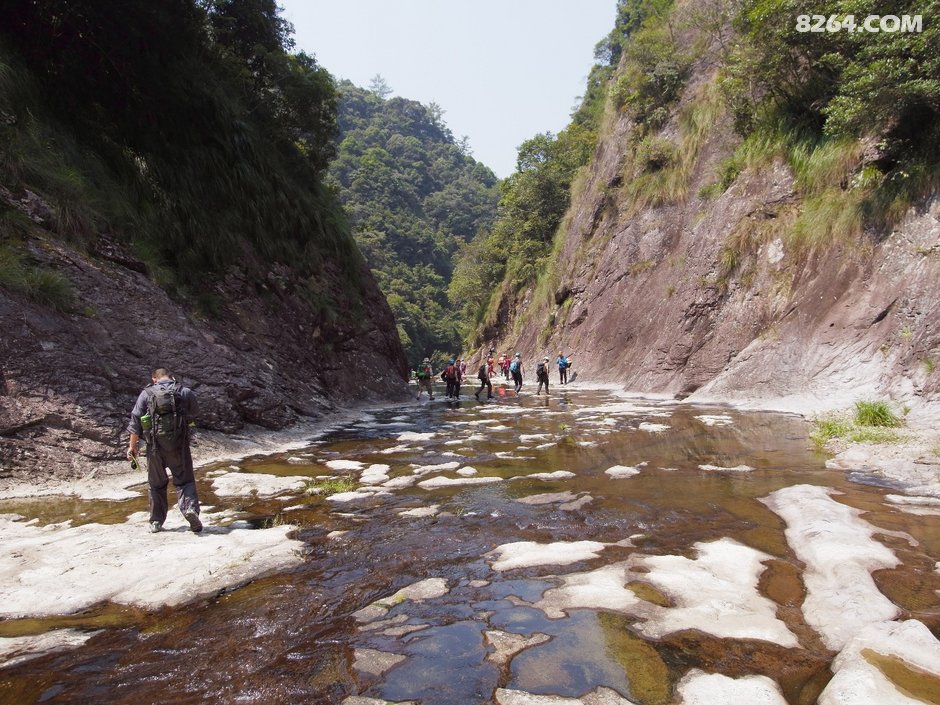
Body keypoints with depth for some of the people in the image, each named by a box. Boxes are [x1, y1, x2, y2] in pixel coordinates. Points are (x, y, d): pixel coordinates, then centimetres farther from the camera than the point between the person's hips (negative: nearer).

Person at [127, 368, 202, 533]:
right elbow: (193, 414, 12)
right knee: (184, 480, 5)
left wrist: (133, 445, 6)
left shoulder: (146, 394, 2)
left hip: (155, 444, 1)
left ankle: (156, 522, 21)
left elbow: (135, 419, 0)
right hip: (179, 444, -1)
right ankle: (190, 507, -19)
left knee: (157, 484, 15)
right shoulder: (185, 392, 1)